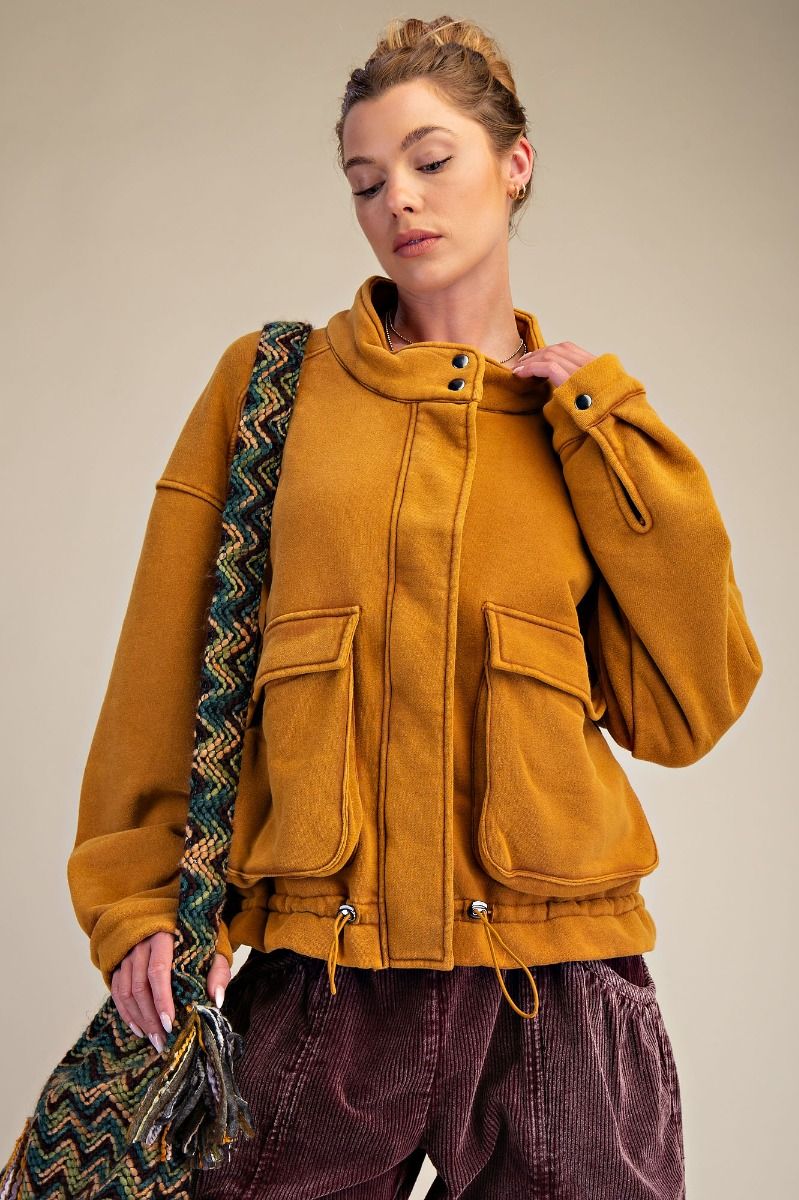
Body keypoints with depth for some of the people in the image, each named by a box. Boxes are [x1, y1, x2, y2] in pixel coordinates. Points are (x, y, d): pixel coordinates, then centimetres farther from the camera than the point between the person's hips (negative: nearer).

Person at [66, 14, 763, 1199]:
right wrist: (138, 899, 2)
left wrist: (604, 429, -1)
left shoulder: (589, 434, 9)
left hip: (554, 980, 1)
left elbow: (682, 711, 0)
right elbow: (166, 666, 6)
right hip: (316, 976, 0)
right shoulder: (268, 386, 6)